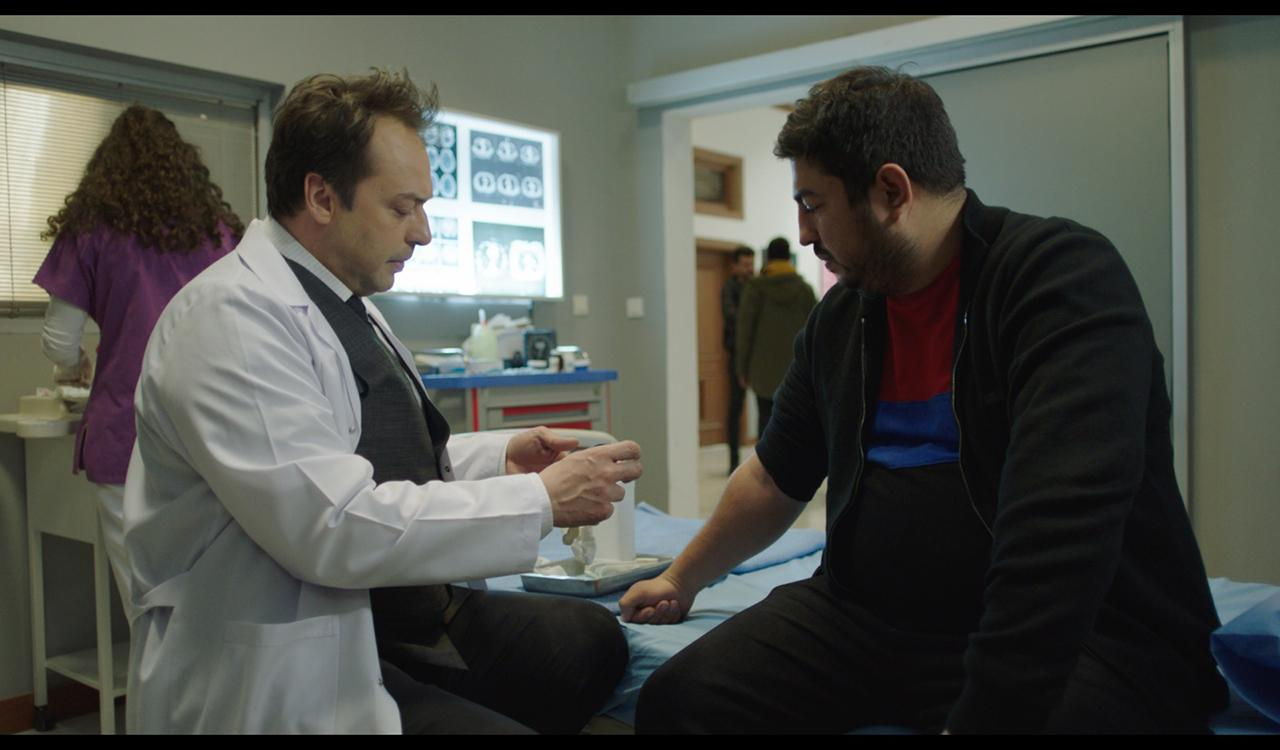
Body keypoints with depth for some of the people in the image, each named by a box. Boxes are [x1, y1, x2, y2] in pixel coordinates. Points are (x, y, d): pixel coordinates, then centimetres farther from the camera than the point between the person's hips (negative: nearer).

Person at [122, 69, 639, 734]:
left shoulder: (347, 302, 10)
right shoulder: (229, 315, -19)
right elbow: (334, 524, -28)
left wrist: (500, 458, 5)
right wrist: (539, 500, -22)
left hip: (391, 612, 10)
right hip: (290, 678, -9)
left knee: (592, 640, 7)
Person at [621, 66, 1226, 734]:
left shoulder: (1065, 277, -14)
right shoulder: (838, 319, 9)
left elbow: (1058, 523, -26)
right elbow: (775, 479, 20)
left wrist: (985, 713, -31)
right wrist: (681, 581, 26)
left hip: (1074, 635, -6)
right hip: (867, 617, 6)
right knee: (678, 699, -11)